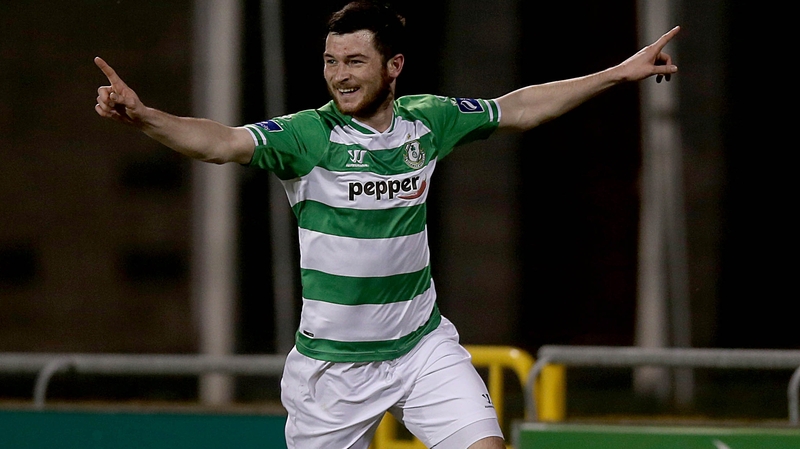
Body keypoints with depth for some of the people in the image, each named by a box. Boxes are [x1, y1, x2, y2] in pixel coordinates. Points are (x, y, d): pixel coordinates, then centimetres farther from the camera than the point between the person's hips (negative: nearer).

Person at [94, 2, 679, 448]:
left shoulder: (428, 121, 0)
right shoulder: (307, 135, -13)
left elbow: (518, 108, 15)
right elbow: (221, 142, -27)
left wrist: (619, 74, 18)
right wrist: (142, 116, -45)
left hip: (423, 345, 3)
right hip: (332, 358, -3)